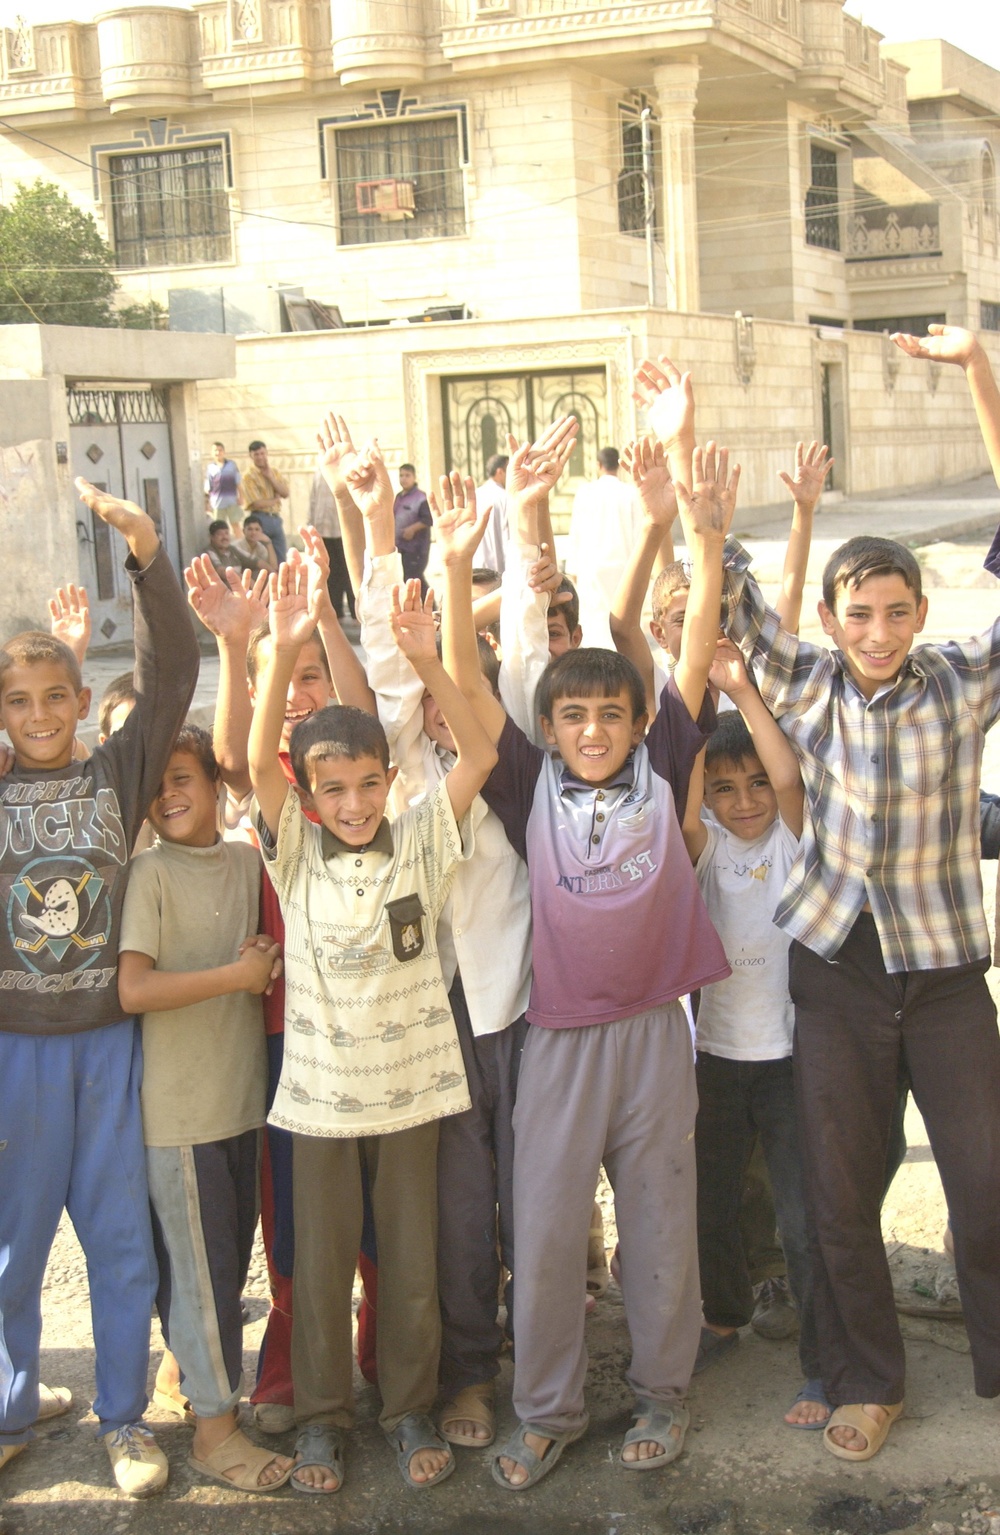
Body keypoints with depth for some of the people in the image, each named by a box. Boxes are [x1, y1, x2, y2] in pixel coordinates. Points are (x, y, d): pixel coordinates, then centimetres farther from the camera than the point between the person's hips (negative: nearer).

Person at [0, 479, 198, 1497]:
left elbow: (170, 676, -10)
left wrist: (148, 555, -22)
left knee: (121, 1237, 9)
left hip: (107, 1037, 0)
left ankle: (123, 1414, 24)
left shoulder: (118, 772, 1)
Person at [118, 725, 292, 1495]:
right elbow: (133, 989, -20)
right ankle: (215, 1426, 12)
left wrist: (267, 960, 3)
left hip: (241, 1096, 6)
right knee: (200, 1267, 2)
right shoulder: (150, 873, -12)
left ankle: (207, 1380, 30)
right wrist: (235, 974, -16)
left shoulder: (247, 861, 7)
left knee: (230, 1258, 15)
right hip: (178, 1106, -6)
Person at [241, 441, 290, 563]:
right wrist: (275, 500, -1)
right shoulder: (248, 476, -8)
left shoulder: (274, 472, 12)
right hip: (260, 519, -6)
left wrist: (270, 477, -7)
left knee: (281, 558, 8)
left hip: (276, 518, 6)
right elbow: (257, 503, -16)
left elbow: (285, 493, 1)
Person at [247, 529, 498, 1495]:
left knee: (411, 1259, 11)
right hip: (321, 1082, 0)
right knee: (319, 1261, 9)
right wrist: (283, 651, -33)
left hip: (409, 1079, 0)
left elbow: (478, 756, -14)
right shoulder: (295, 854, -5)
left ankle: (410, 1408, 27)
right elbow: (258, 764, -20)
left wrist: (427, 663, -28)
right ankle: (321, 1416, 25)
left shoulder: (417, 843, -4)